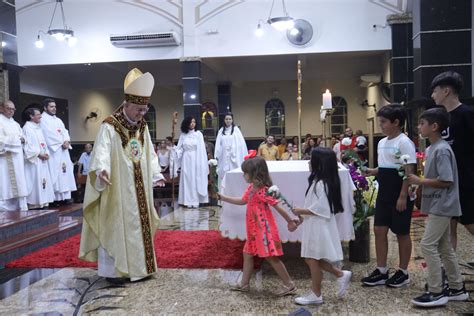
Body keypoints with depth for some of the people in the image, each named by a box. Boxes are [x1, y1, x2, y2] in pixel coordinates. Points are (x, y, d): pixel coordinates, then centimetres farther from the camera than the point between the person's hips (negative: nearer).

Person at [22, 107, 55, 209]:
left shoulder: (38, 128, 16)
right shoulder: (27, 128, -9)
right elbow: (27, 146, -16)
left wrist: (46, 153, 1)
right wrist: (39, 154, -16)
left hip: (42, 160, 8)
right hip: (33, 160, -8)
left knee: (43, 181, 8)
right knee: (34, 182, -7)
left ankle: (43, 203, 14)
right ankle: (33, 204, -2)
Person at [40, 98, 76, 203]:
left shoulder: (58, 120, 22)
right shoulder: (43, 119, -2)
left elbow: (65, 132, 13)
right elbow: (48, 135, -12)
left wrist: (67, 141, -7)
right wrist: (62, 142, -11)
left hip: (63, 150, 8)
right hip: (53, 151, -8)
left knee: (65, 171, 4)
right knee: (55, 173, -11)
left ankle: (64, 196, 7)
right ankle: (55, 198, -10)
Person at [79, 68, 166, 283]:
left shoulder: (142, 127, 8)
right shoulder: (109, 127, -14)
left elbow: (150, 153, 17)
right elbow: (101, 150, -28)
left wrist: (156, 175, 18)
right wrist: (101, 169, -47)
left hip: (138, 189, 7)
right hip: (116, 189, -7)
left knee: (138, 225, 13)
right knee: (115, 227, -1)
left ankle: (135, 266, 26)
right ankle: (112, 270, 11)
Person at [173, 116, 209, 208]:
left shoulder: (198, 134, -1)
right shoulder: (183, 135, 5)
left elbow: (201, 149, -4)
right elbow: (180, 149, 6)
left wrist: (202, 163, -8)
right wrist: (174, 150, -16)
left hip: (195, 159, -2)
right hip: (186, 160, 2)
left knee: (196, 180, 3)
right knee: (186, 180, 4)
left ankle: (195, 201, 9)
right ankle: (188, 201, 9)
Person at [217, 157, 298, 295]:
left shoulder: (263, 191, -21)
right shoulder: (251, 188, 7)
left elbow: (278, 207, -18)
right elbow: (242, 201, 22)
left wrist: (290, 222, -13)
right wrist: (222, 197, 22)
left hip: (265, 229, -10)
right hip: (254, 230, 10)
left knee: (271, 257, -4)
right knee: (247, 254, 15)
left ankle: (289, 285, 8)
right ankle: (244, 284, 27)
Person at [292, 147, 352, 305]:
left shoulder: (321, 184, -21)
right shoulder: (320, 181, 10)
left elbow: (320, 209, -24)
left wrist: (301, 211, -16)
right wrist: (303, 214, 14)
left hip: (319, 227, -10)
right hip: (315, 226, 10)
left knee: (313, 259, 3)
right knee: (312, 259, 17)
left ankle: (316, 294, 18)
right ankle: (341, 275, 24)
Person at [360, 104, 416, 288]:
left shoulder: (404, 142, -14)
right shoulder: (382, 143, 11)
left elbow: (409, 171, -18)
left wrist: (403, 196, -21)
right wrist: (373, 171, 2)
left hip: (399, 195, -8)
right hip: (384, 194, 8)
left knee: (402, 233, 5)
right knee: (379, 230, 7)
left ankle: (403, 273, 21)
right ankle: (381, 271, 17)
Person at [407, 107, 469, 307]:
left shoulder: (441, 150, -18)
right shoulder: (432, 148, 11)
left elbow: (446, 181, -23)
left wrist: (420, 181, -18)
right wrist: (419, 183, 6)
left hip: (441, 206, -10)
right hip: (438, 206, 10)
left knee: (428, 245, -8)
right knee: (444, 247, 15)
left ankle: (436, 292, 0)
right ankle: (457, 288, 25)